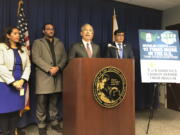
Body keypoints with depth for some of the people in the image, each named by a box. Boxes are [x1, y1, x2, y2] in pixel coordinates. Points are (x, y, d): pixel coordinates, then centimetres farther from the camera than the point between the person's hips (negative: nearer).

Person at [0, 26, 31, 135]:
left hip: (20, 84, 4)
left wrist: (22, 80, -8)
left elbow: (28, 66, 7)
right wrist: (13, 82, -14)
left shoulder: (23, 49, 14)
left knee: (16, 110, 6)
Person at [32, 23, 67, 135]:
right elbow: (36, 58, -5)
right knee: (42, 102, 0)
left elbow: (64, 58, 9)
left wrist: (58, 67, -10)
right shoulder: (37, 42, 8)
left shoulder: (60, 43, 18)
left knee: (54, 102, 11)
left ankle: (54, 123, 23)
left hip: (57, 76, 3)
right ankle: (41, 125, 14)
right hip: (43, 76, -3)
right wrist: (49, 69, -14)